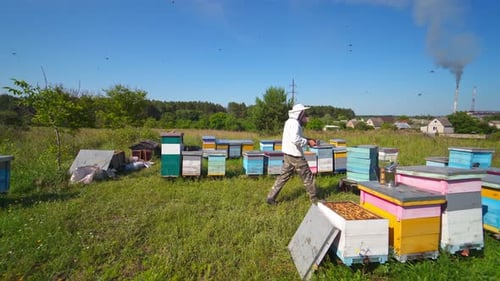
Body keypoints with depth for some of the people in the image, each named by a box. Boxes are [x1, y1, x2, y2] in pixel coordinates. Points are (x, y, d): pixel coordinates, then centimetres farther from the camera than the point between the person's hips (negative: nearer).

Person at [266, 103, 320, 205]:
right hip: (295, 155, -9)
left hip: (288, 154, 9)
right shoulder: (295, 123, -17)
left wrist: (307, 140, 12)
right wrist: (308, 142, -16)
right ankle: (314, 198, 19)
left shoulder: (290, 122, 15)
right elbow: (295, 139, -28)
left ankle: (271, 197, 13)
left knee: (283, 176, 12)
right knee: (308, 176, 5)